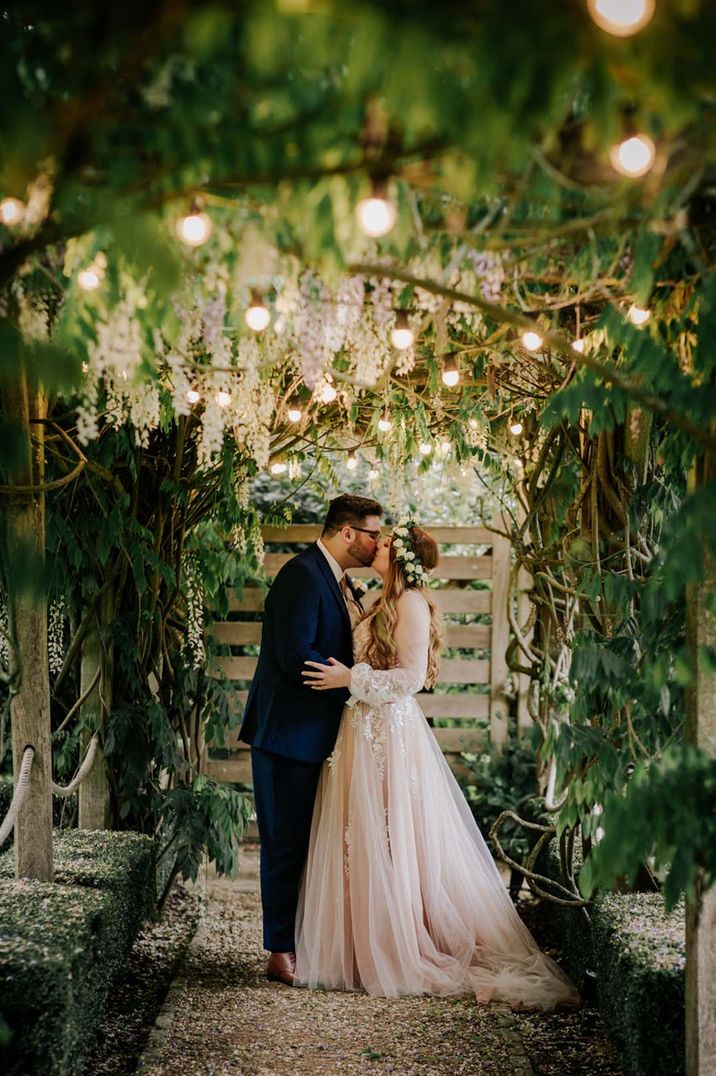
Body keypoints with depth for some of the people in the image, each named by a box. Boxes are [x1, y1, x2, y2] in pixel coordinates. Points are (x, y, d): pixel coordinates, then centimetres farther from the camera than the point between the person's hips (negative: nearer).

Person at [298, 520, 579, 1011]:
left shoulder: (411, 602, -13)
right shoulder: (390, 603, 15)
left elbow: (411, 676, -19)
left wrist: (351, 678, -17)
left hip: (389, 733, -10)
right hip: (369, 730, 10)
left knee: (391, 845, -4)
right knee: (370, 845, 11)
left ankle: (404, 956, 4)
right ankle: (376, 949, 17)